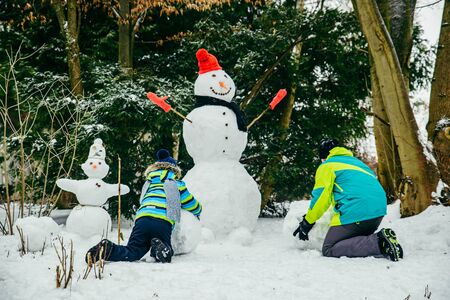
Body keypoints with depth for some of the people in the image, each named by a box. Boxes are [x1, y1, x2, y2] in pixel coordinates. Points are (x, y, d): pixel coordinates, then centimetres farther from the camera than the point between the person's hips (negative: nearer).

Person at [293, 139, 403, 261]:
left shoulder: (326, 166, 5)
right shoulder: (355, 161, 30)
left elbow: (321, 196, -3)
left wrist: (307, 222, 8)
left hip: (356, 213, -8)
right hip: (379, 210, 8)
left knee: (329, 250, -3)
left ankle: (379, 243, -19)